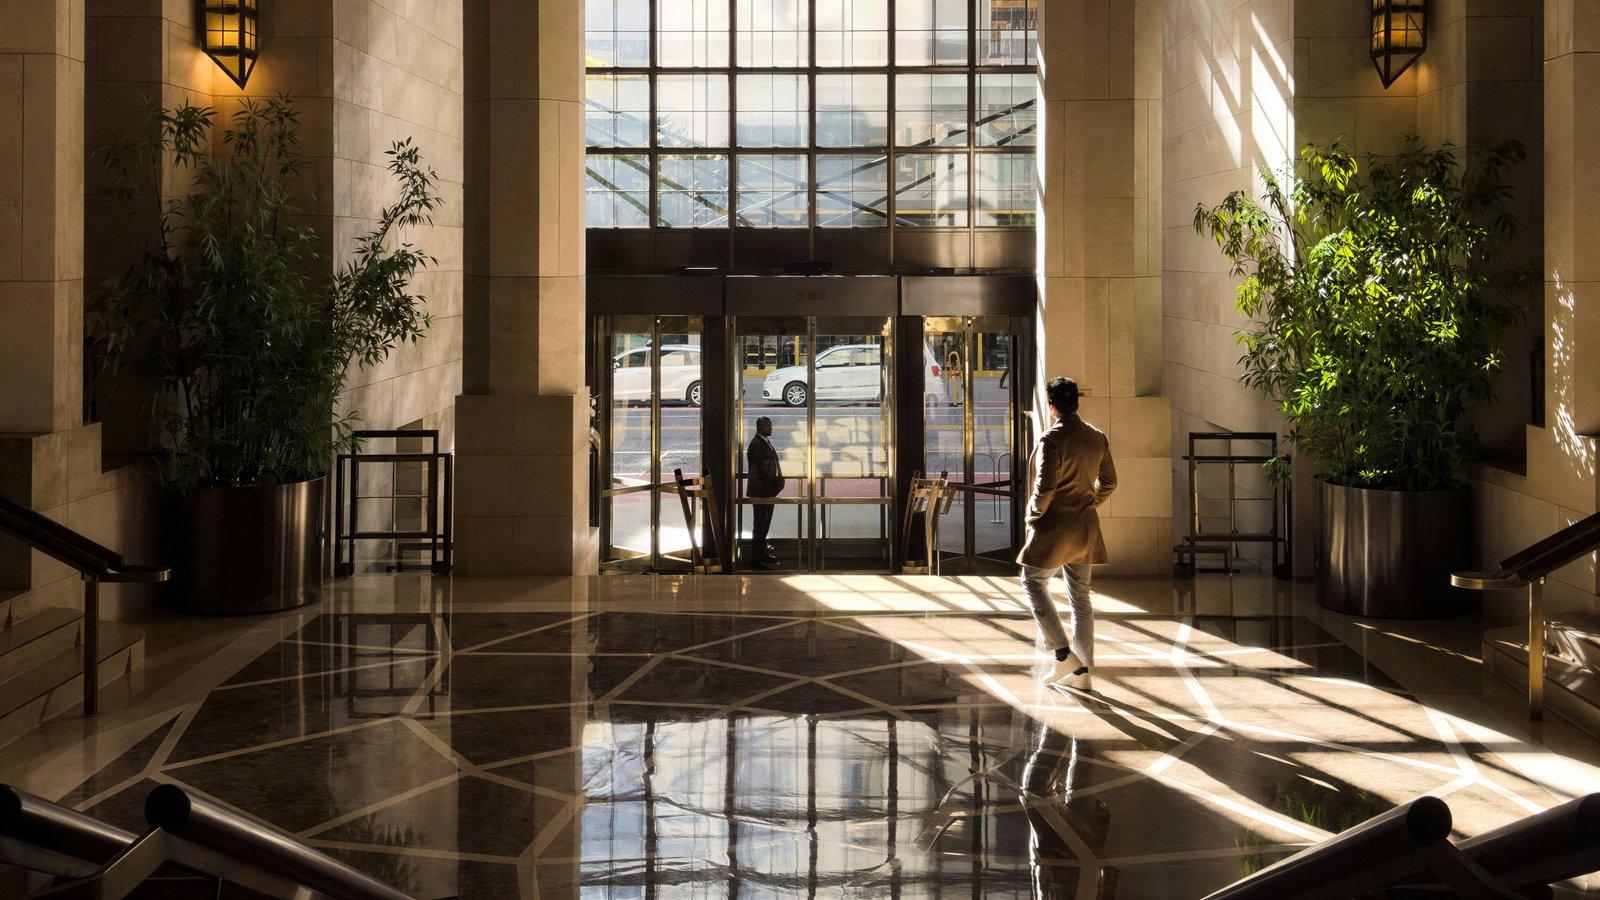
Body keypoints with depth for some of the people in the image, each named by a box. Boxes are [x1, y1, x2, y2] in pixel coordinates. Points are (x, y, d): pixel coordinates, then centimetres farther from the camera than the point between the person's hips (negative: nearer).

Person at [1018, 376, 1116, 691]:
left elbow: (1046, 486, -22)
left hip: (1054, 526, -7)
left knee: (1033, 583, 8)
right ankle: (1082, 671, 13)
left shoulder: (1051, 439, -17)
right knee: (1080, 596, 11)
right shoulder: (1097, 437, 6)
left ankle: (1063, 653, -2)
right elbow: (1108, 482, 13)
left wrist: (1034, 515, -7)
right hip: (1086, 526, 7)